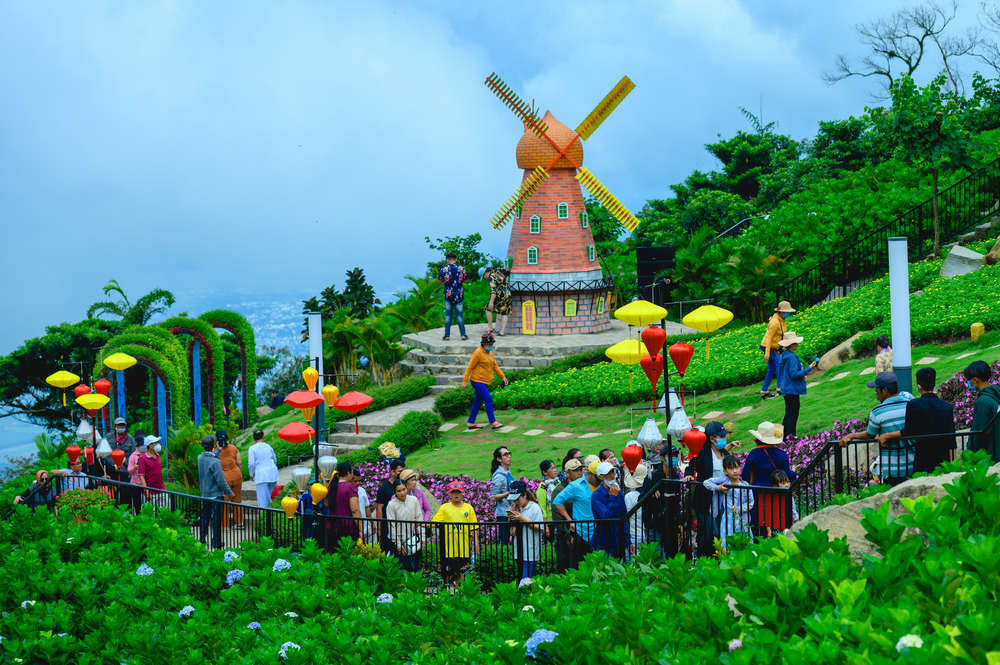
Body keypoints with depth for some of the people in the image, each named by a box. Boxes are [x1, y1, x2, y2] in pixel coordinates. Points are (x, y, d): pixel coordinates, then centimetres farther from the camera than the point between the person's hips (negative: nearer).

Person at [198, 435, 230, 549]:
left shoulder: (200, 458, -3)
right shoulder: (215, 462, -22)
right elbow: (221, 481, -20)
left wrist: (218, 451, 19)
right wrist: (229, 492, -9)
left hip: (204, 494, 7)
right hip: (216, 495, -7)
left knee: (204, 518, 18)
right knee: (216, 518, 3)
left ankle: (202, 540, 24)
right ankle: (216, 542, 9)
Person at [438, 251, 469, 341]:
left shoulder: (443, 269, -7)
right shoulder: (461, 269, -4)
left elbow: (439, 281, 1)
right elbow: (465, 280, 7)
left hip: (448, 295, -1)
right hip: (459, 295, 1)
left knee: (448, 315, 8)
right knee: (459, 315, 6)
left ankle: (447, 335, 6)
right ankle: (463, 334, 1)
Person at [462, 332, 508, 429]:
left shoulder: (490, 353, 14)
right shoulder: (478, 353, -13)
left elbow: (495, 366, 20)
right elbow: (469, 367, -12)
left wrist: (503, 377, 12)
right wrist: (465, 381, -14)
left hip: (485, 382, 9)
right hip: (478, 381, -9)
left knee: (478, 402, 12)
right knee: (488, 399, -16)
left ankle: (471, 423, 20)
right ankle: (493, 422, -16)